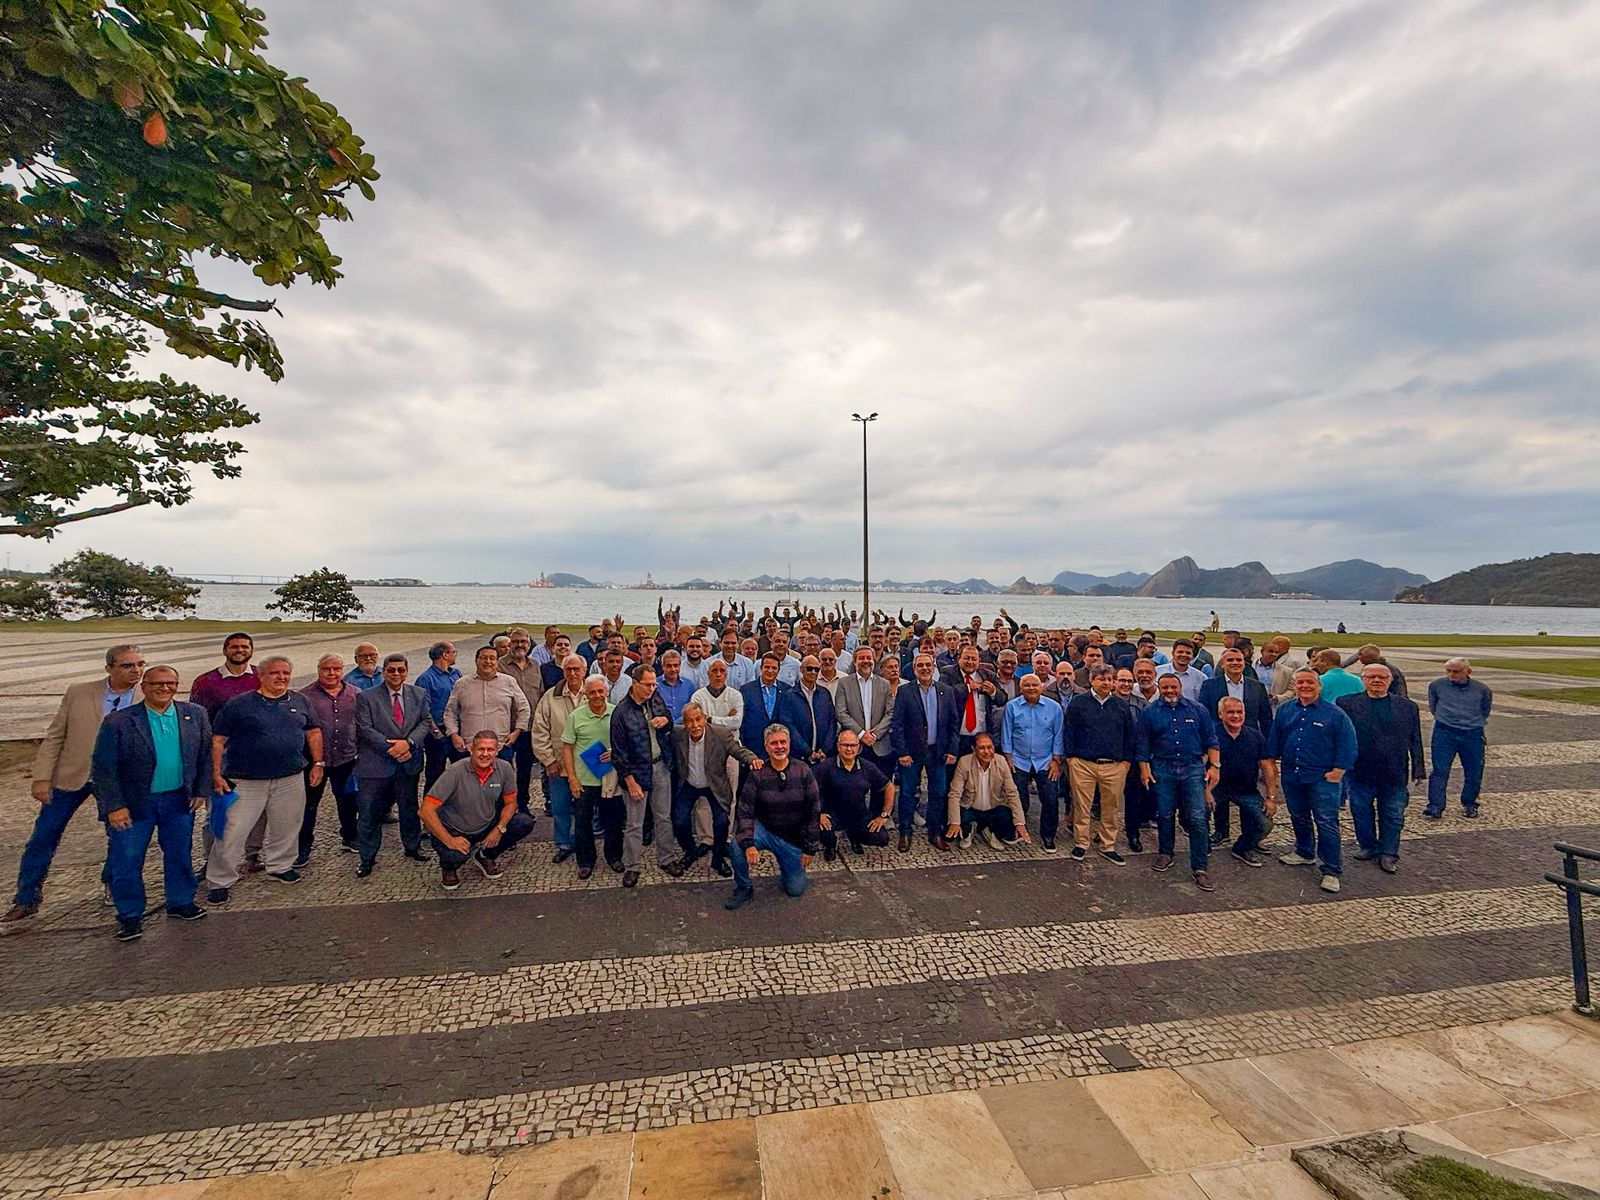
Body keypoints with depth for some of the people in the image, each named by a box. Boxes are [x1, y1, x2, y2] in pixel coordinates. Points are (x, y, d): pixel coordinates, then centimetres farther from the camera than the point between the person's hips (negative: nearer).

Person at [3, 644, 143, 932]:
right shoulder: (77, 693, -6)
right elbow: (54, 736, -1)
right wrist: (42, 777, -6)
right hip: (71, 777, 0)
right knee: (43, 838, 6)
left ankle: (112, 883, 35)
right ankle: (26, 902, 23)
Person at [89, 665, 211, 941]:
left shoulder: (195, 715, -2)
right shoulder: (118, 722, -11)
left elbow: (206, 754, 4)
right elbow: (102, 768, -9)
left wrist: (201, 790, 1)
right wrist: (114, 806, -12)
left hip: (179, 800, 2)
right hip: (133, 803, -2)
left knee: (179, 855, 15)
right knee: (125, 862, 7)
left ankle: (180, 902, 32)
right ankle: (130, 915, 25)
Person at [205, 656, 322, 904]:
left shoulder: (300, 702, 6)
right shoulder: (239, 704, -5)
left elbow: (313, 732, 14)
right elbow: (217, 740, -4)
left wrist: (318, 762, 9)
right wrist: (217, 774, -9)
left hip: (290, 779, 4)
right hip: (245, 781, -3)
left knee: (286, 827, 14)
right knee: (232, 832, 0)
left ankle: (280, 866, 34)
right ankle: (219, 882, 16)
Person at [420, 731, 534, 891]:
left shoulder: (505, 768, -12)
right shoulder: (456, 772, -24)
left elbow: (510, 803, 1)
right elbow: (426, 810, -25)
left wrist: (500, 828, -15)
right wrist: (449, 840, -27)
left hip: (487, 826, 4)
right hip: (454, 830, -4)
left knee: (525, 823, -15)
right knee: (455, 856, -34)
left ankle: (485, 856, 11)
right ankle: (449, 868, 8)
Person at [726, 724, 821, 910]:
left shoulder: (803, 772, -10)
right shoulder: (757, 774, -12)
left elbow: (814, 812, -4)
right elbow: (744, 811, -16)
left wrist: (810, 848, -4)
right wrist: (748, 844, -30)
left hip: (794, 839, 1)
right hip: (765, 830, -1)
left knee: (796, 889, 1)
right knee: (738, 845, -29)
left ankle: (785, 865, 35)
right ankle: (743, 889, -3)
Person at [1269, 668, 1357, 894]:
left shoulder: (1335, 714, -4)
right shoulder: (1284, 710, 7)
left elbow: (1347, 745, -5)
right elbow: (1275, 739, 14)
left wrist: (1338, 770, -9)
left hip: (1322, 778, -4)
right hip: (1291, 776, 4)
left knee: (1326, 823, -5)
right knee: (1299, 818, 18)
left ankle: (1331, 871, 3)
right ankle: (1304, 853, 36)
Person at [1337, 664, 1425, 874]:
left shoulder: (1408, 706, 6)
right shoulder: (1347, 703, -3)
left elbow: (1415, 741, 7)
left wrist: (1418, 768, 4)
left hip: (1394, 773, 2)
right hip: (1360, 772, -1)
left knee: (1393, 816, 11)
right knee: (1361, 812, 12)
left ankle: (1388, 854, 25)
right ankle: (1367, 846, 30)